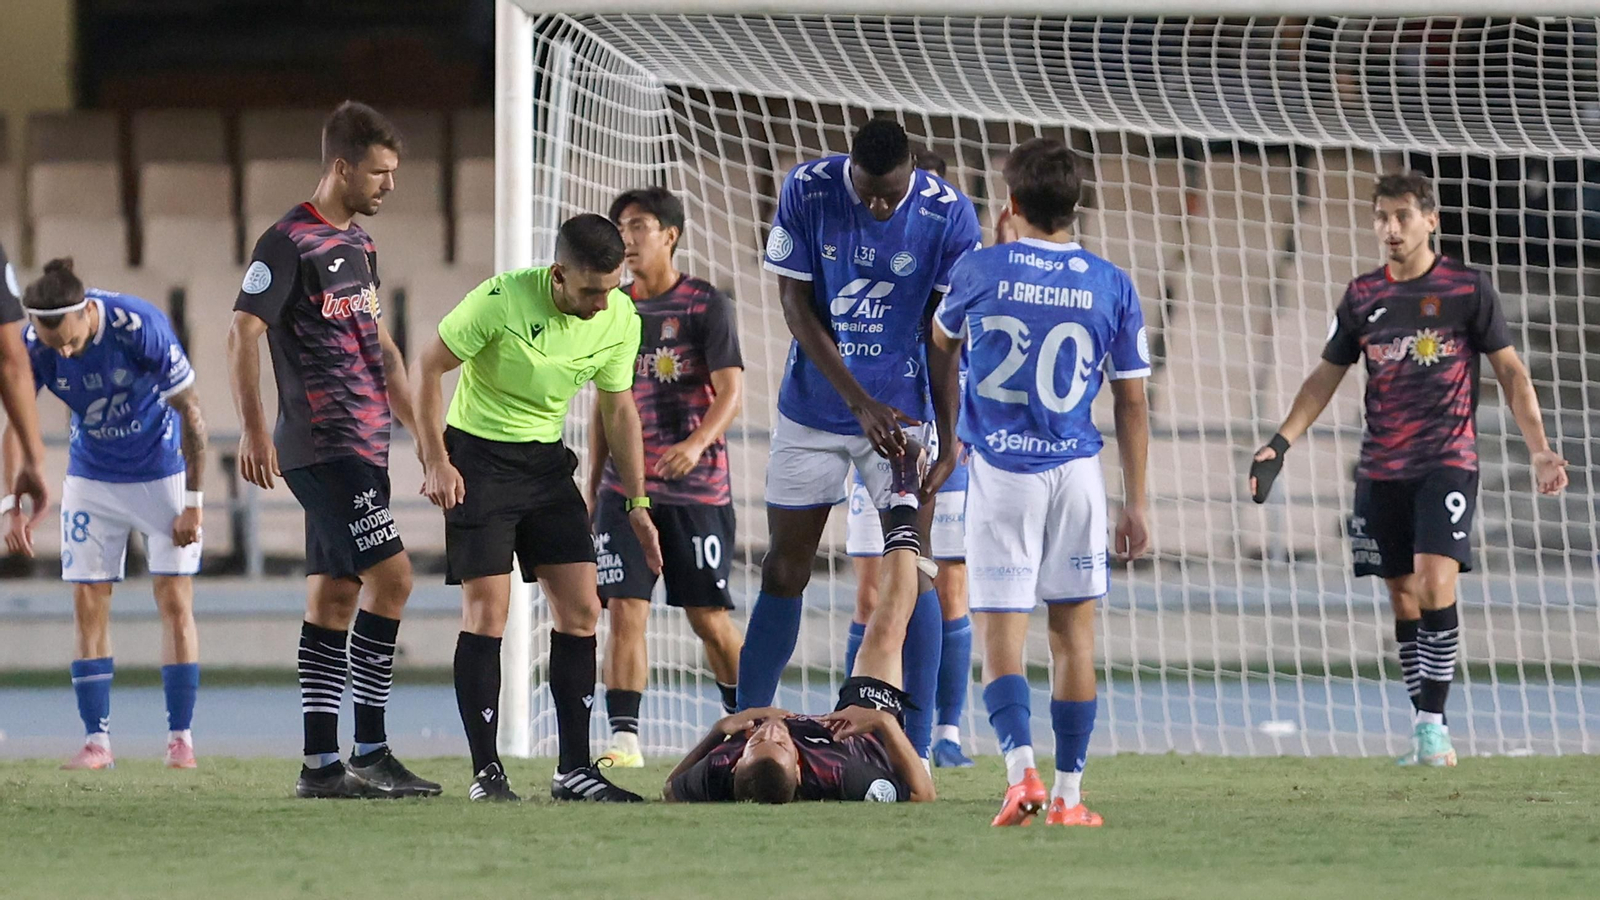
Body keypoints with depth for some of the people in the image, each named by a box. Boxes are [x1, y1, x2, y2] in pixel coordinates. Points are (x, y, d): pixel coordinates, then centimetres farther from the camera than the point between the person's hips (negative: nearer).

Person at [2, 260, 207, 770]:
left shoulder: (140, 327, -28)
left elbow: (191, 415, -18)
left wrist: (193, 503, -15)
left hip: (162, 472, -3)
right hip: (91, 477, 3)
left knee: (175, 599, -7)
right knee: (88, 604, -3)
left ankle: (181, 737, -1)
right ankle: (97, 741, 1)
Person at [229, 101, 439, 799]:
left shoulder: (358, 244, 18)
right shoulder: (290, 242, -10)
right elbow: (243, 334, -13)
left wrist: (418, 426, 24)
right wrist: (254, 430, -20)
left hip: (361, 446, 9)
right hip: (323, 446, -9)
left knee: (335, 596, 8)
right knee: (390, 574, -15)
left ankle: (321, 763, 9)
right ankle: (369, 751, -12)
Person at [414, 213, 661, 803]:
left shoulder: (621, 320, -7)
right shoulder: (503, 299, -23)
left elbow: (618, 408, 8)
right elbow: (429, 366, -12)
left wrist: (637, 503, 9)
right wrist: (435, 461, -17)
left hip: (547, 461, 6)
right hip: (478, 458, -5)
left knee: (580, 609, -1)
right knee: (487, 611, -11)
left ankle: (574, 768, 5)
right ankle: (486, 772, -5)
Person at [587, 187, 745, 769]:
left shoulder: (707, 305, -3)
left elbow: (730, 393, -11)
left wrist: (696, 444, -29)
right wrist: (592, 489, 15)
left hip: (696, 487, -3)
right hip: (626, 487, 3)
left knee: (709, 619, 2)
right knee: (624, 611, -9)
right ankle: (624, 738, -11)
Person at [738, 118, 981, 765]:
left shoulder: (948, 214, -13)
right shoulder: (807, 191, -13)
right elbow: (797, 306, -11)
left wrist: (949, 438, -13)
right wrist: (862, 404, -17)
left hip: (902, 414, -1)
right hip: (813, 412, 1)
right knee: (784, 572, 5)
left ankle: (916, 751, -2)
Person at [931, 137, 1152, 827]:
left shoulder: (979, 272, -3)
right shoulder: (1111, 285, 1)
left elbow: (942, 349, 19)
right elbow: (1132, 405, 4)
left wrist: (945, 428, 40)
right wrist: (1135, 505, 11)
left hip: (999, 471, -1)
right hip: (1076, 472, 2)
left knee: (1000, 635, -1)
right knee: (1073, 633, 11)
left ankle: (1020, 770, -22)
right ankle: (1068, 795, 10)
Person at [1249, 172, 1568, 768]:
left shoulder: (1468, 289, -2)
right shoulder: (1362, 297, 8)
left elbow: (1510, 371, 3)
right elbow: (1326, 377, 15)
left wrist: (1539, 450, -6)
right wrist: (1280, 443, 5)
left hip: (1448, 463, -4)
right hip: (1381, 468, 4)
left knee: (1434, 583, -18)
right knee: (1403, 599, 4)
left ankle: (1433, 722, -15)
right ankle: (1423, 725, 11)